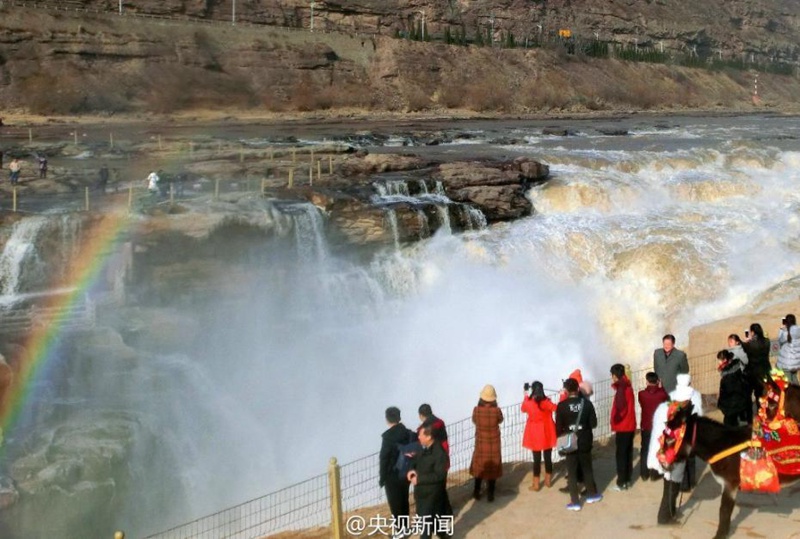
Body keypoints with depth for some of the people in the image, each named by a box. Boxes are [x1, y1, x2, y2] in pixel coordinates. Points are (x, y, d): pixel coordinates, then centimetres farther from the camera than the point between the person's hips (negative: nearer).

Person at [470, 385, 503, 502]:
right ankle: (490, 494, 16)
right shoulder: (496, 411, -19)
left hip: (480, 443, 1)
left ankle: (477, 492, 25)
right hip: (494, 444, -1)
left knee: (479, 467, 19)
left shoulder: (476, 410, -17)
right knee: (493, 468, 12)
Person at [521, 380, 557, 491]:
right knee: (548, 457, 13)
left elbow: (523, 410, 9)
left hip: (535, 435, -1)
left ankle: (536, 484, 9)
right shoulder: (547, 402, -13)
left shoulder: (528, 402, -12)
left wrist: (525, 397, 21)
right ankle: (548, 481, 26)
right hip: (547, 434, 1)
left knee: (537, 459, 5)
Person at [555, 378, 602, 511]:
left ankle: (575, 502, 6)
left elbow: (558, 427, -11)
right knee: (587, 468, 20)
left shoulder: (562, 406, -13)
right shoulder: (586, 403, -7)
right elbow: (593, 423, -4)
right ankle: (592, 494, 32)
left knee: (572, 472, 5)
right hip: (585, 442, 2)